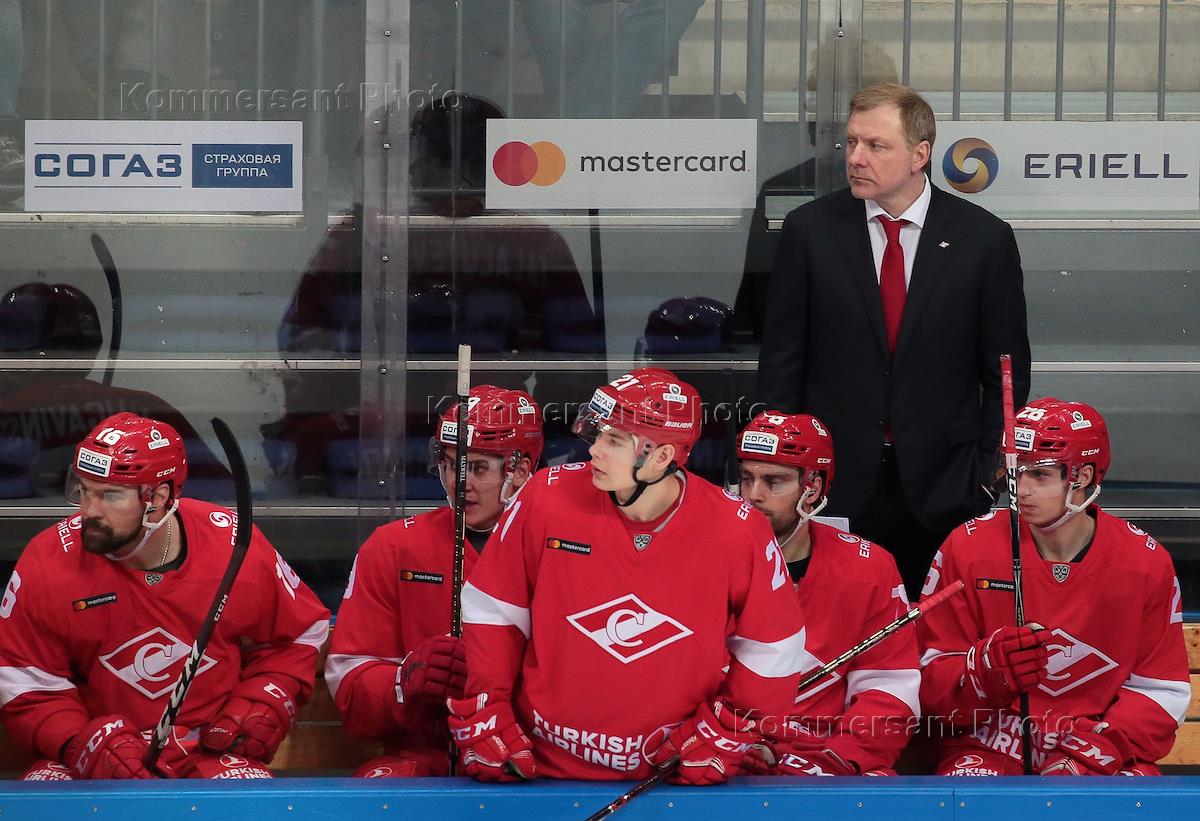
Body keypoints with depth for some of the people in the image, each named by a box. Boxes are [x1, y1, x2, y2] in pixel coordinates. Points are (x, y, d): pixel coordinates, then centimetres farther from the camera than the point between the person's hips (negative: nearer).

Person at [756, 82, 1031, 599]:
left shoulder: (984, 239, 1)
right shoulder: (809, 231, 3)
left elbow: (1007, 374, 5)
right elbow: (781, 363, 6)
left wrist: (988, 478, -1)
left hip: (942, 493, 0)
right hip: (836, 484, 1)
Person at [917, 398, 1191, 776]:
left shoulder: (1147, 562, 1)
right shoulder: (968, 549, -1)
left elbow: (1160, 692, 3)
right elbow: (930, 680, -2)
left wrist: (1095, 748, -13)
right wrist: (990, 665, -23)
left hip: (1104, 752, 1)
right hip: (990, 748, -1)